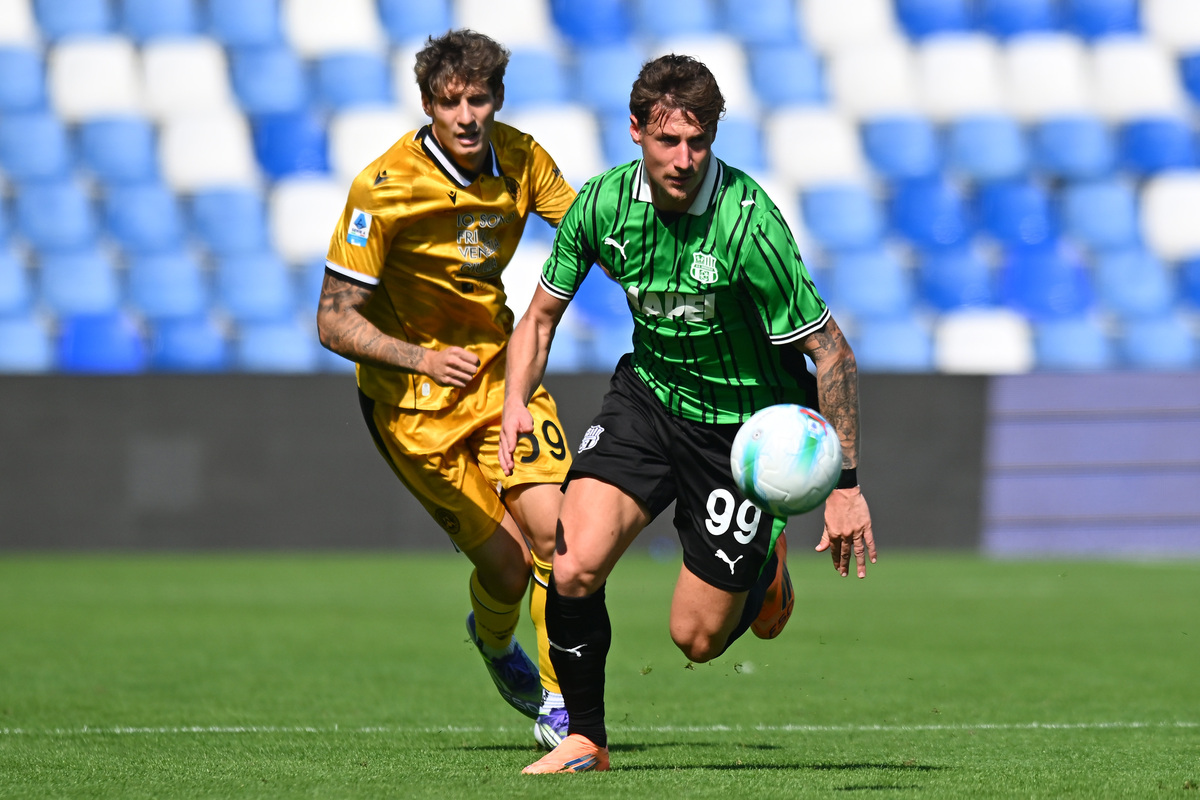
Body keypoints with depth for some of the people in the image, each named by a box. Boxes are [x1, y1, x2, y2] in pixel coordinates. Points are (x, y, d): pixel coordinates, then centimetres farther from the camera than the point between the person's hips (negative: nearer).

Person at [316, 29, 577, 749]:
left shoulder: (519, 158, -7)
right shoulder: (382, 190, -22)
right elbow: (335, 320, -19)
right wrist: (421, 358, -34)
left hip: (498, 365, 4)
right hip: (413, 395, -4)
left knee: (554, 529, -13)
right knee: (508, 563, -7)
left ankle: (559, 707, 5)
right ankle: (495, 641, 30)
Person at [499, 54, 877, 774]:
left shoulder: (747, 223, -27)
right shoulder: (603, 204, -12)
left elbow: (831, 351, -22)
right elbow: (542, 314, 4)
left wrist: (846, 485, -25)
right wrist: (517, 402, -15)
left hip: (745, 424, -3)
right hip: (650, 394, 3)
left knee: (698, 638, 1)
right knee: (575, 565, -18)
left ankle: (767, 562, 36)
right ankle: (585, 739, 4)